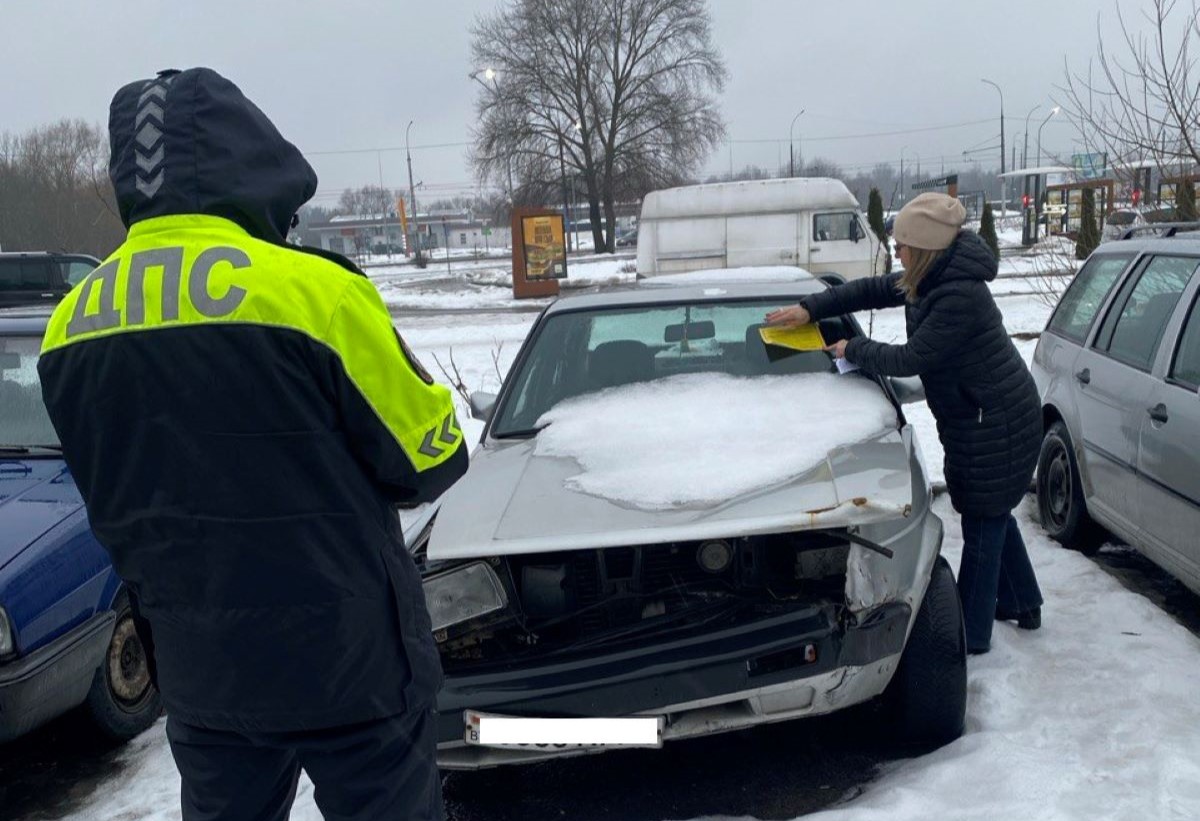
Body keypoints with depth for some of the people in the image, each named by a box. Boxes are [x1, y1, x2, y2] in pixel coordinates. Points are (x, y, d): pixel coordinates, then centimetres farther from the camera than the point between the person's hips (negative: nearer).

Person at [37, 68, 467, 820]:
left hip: (196, 670, 5)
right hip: (348, 659, -5)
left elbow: (114, 505, 10)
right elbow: (429, 459, -10)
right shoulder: (312, 288, -19)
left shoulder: (71, 327, 0)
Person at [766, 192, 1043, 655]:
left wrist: (854, 350, -10)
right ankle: (1022, 604, 39)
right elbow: (873, 290, 12)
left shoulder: (960, 296, -28)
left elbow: (910, 359, -24)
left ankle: (972, 634, 12)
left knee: (983, 521, 0)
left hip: (996, 425, -10)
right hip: (986, 418, 10)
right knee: (992, 514, 22)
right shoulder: (933, 280, 2)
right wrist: (810, 308, 4)